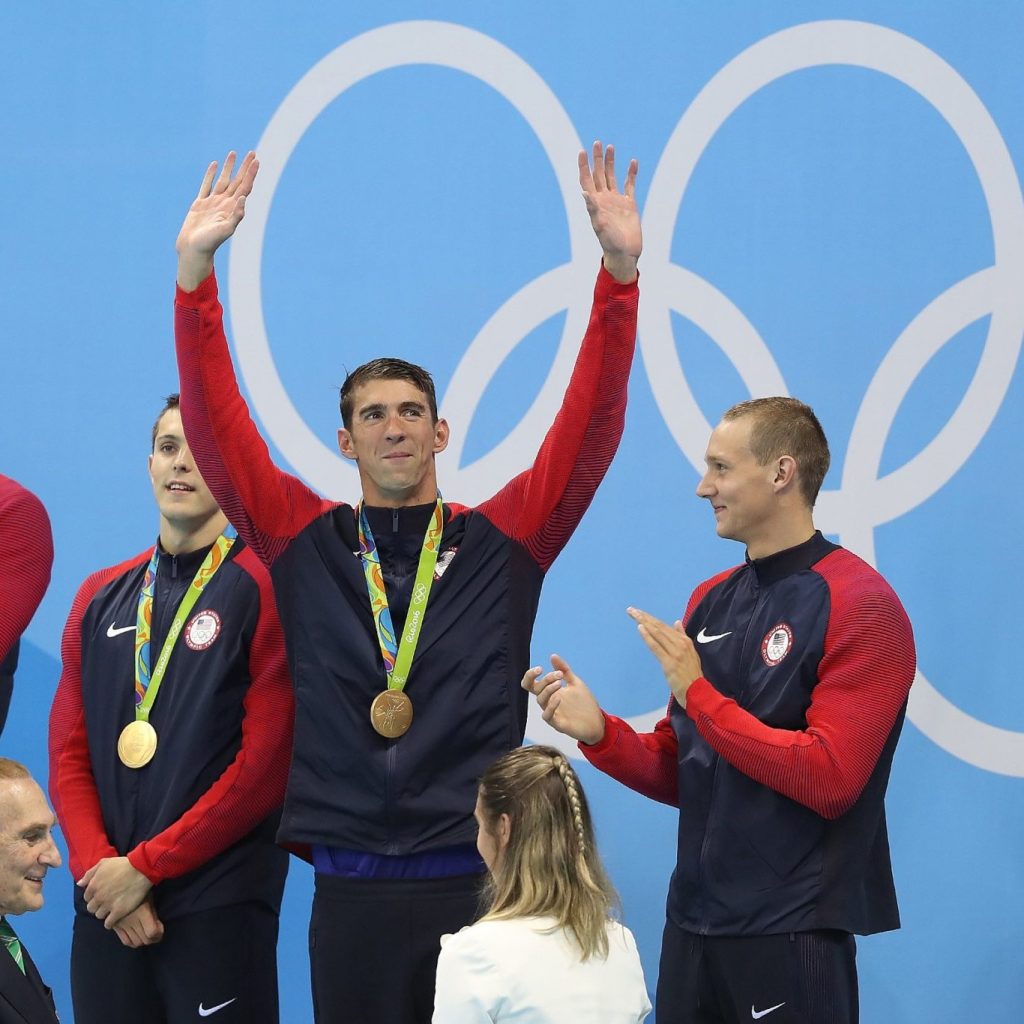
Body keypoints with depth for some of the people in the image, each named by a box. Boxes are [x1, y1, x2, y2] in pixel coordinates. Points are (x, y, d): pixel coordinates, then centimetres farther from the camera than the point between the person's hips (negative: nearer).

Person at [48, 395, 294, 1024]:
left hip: (218, 902, -5)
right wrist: (99, 865, -6)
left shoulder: (265, 587, -4)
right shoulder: (102, 597, 13)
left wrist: (145, 867, -10)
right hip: (106, 905, 5)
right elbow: (69, 753, 11)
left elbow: (267, 761, -11)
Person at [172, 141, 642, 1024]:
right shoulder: (304, 543, 8)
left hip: (478, 883, -1)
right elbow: (216, 425, 1)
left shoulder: (504, 541, 5)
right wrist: (196, 272, -8)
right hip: (352, 887, 1)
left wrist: (620, 271, -11)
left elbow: (591, 426, -1)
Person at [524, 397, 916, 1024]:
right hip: (696, 924, 7)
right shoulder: (711, 601, 12)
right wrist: (599, 733, -3)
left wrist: (699, 695, -16)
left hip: (794, 938, -7)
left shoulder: (860, 606, -11)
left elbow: (829, 780, -18)